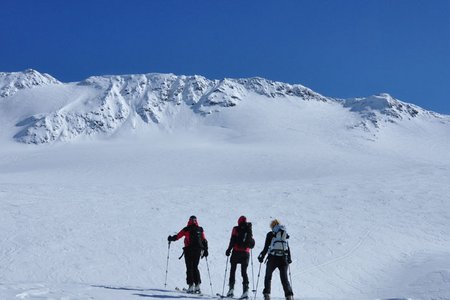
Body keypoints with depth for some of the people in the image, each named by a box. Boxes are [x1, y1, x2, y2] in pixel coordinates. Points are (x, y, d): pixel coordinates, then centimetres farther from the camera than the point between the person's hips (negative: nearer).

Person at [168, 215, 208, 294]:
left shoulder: (186, 229, -3)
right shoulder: (200, 230, 7)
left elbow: (177, 236, 2)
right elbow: (204, 241, 8)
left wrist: (171, 238, 20)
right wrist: (205, 250, 16)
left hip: (189, 250, -3)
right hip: (198, 251, 3)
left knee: (189, 268, 2)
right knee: (195, 267, 13)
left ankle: (191, 285, -5)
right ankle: (197, 285, 4)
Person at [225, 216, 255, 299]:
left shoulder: (236, 229, 0)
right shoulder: (249, 230, 9)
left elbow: (232, 240, -8)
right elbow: (252, 244, 12)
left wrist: (229, 250, 0)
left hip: (236, 252, -2)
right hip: (246, 253, 2)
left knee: (233, 270, 9)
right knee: (244, 271, 6)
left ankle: (231, 288, 0)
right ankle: (245, 290, -8)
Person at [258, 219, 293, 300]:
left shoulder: (270, 234, 1)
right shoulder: (285, 234, 10)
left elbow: (266, 248, -2)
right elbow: (288, 248, 14)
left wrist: (261, 256, 10)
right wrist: (289, 258, 25)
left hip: (273, 258, -2)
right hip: (283, 259, 2)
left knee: (268, 277, 15)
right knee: (284, 278, 7)